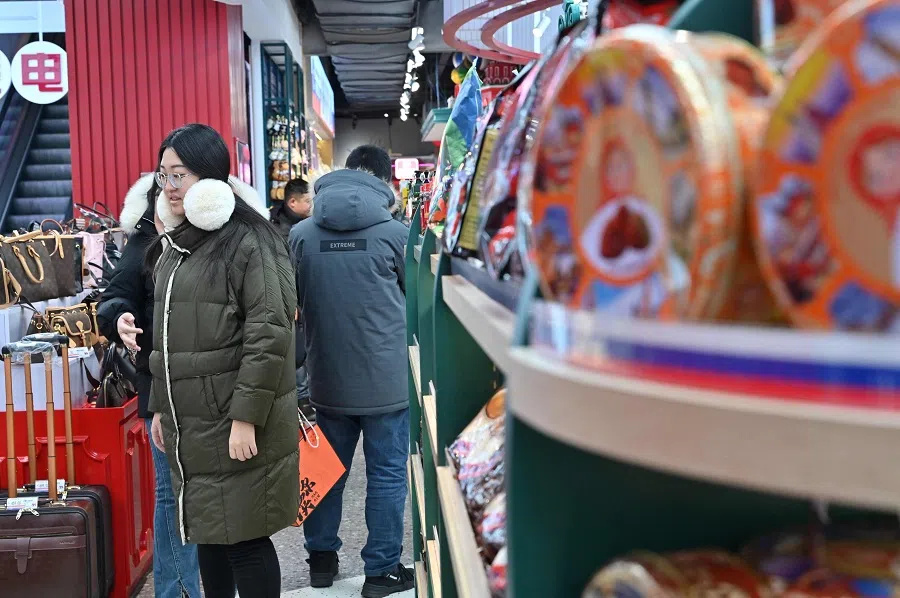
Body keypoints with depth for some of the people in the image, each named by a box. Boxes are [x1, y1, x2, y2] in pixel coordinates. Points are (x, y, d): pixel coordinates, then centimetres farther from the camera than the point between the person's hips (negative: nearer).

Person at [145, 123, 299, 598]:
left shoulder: (247, 241, -14)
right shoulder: (173, 247, 14)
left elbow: (269, 333, -19)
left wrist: (246, 416, -21)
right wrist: (161, 404, 19)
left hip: (238, 428, -8)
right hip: (189, 425, 8)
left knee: (244, 540, 0)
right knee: (207, 533, 17)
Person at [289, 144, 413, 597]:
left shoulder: (300, 234, -1)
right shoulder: (395, 232, -10)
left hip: (327, 379, 4)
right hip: (386, 379, -4)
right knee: (386, 475, 6)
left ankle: (321, 558, 30)